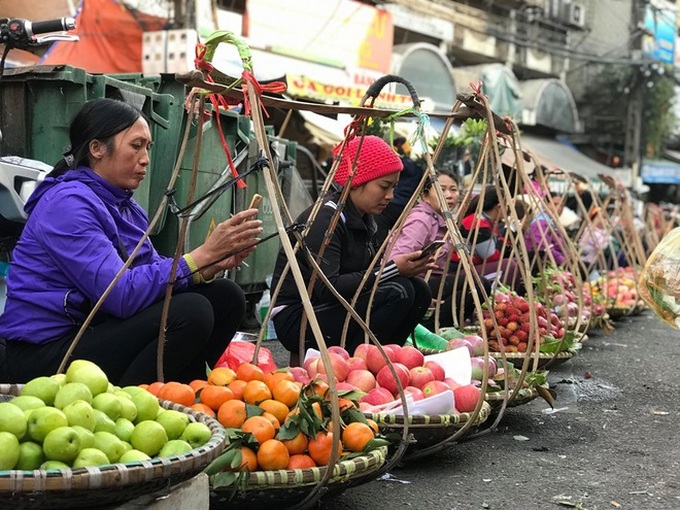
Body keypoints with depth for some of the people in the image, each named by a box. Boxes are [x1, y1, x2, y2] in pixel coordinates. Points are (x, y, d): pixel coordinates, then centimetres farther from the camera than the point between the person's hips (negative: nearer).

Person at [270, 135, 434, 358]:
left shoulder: (364, 219, 9)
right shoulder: (325, 218, -18)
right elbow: (326, 288, -27)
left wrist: (407, 266, -10)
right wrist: (392, 269, -27)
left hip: (333, 310, 9)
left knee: (419, 290, -2)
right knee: (397, 292, -23)